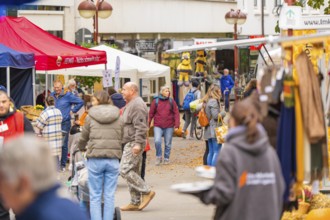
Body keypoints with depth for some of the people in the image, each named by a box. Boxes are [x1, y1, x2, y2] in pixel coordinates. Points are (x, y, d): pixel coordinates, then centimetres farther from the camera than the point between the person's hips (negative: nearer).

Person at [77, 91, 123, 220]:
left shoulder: (91, 117, 1)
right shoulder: (118, 117, 7)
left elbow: (83, 138, 12)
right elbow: (120, 138, 9)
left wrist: (81, 148, 33)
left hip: (95, 160, -2)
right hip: (113, 159, 2)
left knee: (95, 196, 3)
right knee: (109, 196, 6)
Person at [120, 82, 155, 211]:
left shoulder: (137, 105, -14)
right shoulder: (130, 105, 21)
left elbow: (141, 127, -22)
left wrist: (138, 143, -28)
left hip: (134, 144, -11)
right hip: (130, 143, 11)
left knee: (125, 170, -16)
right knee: (133, 172, 11)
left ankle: (146, 192, -12)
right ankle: (135, 202, 14)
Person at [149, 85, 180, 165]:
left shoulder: (171, 101, 3)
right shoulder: (156, 101, 0)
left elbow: (176, 113, 2)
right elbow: (151, 113, 3)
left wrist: (177, 124, -6)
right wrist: (148, 124, 2)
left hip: (169, 126, 1)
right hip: (158, 126, -1)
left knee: (168, 143, 7)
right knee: (157, 141, -17)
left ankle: (166, 158, 22)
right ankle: (159, 156, 3)